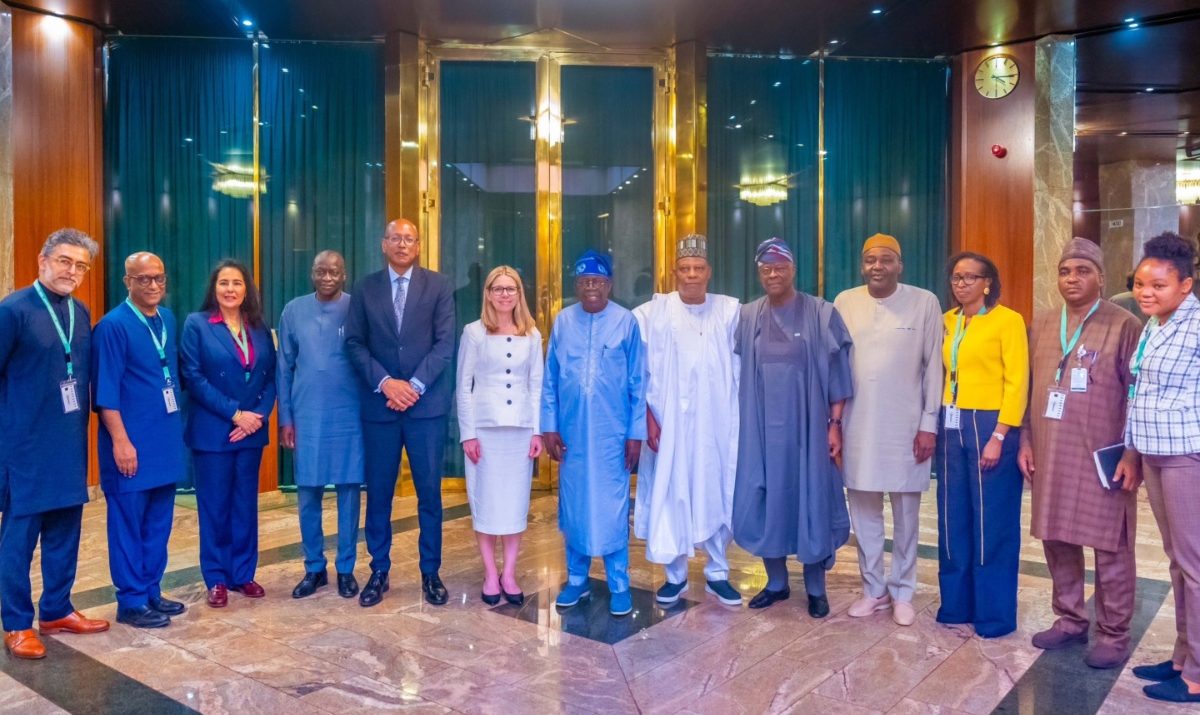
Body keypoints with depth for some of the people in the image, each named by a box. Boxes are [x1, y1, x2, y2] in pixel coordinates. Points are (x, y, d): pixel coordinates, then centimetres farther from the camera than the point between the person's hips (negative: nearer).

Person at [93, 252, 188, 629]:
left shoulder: (169, 320, 9)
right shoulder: (112, 325, -11)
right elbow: (106, 390, -13)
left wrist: (176, 426, 14)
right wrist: (121, 440, -17)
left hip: (166, 439, 7)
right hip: (133, 442, -7)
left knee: (159, 523, 13)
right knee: (128, 524, 3)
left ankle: (151, 592, 25)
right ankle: (131, 602, 13)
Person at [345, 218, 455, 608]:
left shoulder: (439, 285, 3)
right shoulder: (365, 288, 8)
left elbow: (445, 343, -4)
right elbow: (354, 343, 2)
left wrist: (415, 385, -13)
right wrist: (385, 382, -12)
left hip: (426, 403, -1)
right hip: (379, 405, 1)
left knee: (430, 492, 5)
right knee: (378, 493, 7)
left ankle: (430, 573, 18)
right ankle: (379, 571, 21)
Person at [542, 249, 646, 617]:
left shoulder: (626, 321, -4)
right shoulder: (563, 321, 2)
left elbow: (637, 383, -1)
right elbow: (549, 379, 6)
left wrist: (635, 433, -2)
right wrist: (549, 426, 3)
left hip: (612, 433, -2)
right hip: (571, 432, 2)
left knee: (612, 507, 4)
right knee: (573, 505, 12)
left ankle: (619, 585, 17)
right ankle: (576, 579, 27)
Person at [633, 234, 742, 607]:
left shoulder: (731, 311, 0)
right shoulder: (651, 313, -3)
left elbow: (742, 370, 1)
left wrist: (743, 421, -3)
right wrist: (648, 418, -8)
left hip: (718, 425, 1)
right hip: (668, 425, -1)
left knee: (720, 498, 9)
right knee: (670, 498, 6)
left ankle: (717, 573, 28)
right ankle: (675, 575, 23)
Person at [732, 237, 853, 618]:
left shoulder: (821, 313, -4)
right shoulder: (747, 317, 5)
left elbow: (836, 373, -4)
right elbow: (738, 374, 8)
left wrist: (835, 424, -7)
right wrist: (740, 423, 5)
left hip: (807, 427, -3)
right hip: (760, 427, 3)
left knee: (811, 501, 6)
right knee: (764, 503, 8)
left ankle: (815, 589, 22)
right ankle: (776, 582, 26)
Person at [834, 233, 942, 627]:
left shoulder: (924, 303, -4)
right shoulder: (844, 303, 2)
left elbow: (934, 366, -3)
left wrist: (929, 424, -6)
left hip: (906, 425, -2)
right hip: (857, 425, 2)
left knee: (905, 514, 9)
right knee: (863, 511, 9)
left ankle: (902, 592, 24)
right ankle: (873, 588, 25)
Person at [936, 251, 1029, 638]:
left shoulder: (1008, 320, -6)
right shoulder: (947, 321, 11)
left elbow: (1017, 383, -10)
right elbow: (941, 375, 11)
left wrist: (998, 437, -16)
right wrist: (936, 426, 2)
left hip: (989, 426, -5)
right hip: (951, 427, 6)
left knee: (992, 523, 3)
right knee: (953, 521, 11)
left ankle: (994, 613, 16)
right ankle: (956, 604, 24)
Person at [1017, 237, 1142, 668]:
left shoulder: (1124, 325, -5)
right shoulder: (1041, 325, 10)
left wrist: (1131, 455, -10)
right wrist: (1025, 442, 8)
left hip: (1103, 458, -5)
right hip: (1050, 456, 5)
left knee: (1110, 549, 3)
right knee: (1056, 540, 12)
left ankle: (1113, 634, 17)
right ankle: (1070, 620, 27)